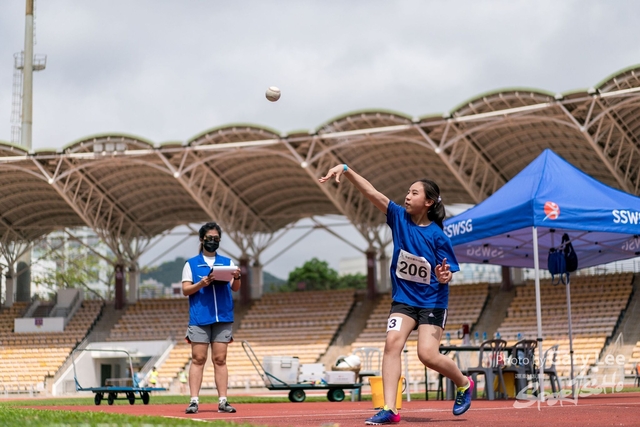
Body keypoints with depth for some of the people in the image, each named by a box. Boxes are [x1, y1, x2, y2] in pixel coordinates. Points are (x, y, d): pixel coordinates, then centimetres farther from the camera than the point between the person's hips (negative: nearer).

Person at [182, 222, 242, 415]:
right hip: (199, 318, -2)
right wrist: (201, 284, -16)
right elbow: (185, 290, 2)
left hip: (223, 317, 2)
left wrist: (237, 277, -19)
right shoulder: (191, 264, 8)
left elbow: (235, 288, 3)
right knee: (198, 359, -4)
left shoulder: (227, 262, 12)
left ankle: (223, 401, 0)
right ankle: (194, 401, -6)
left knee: (220, 359, 1)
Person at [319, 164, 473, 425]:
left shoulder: (438, 236, -13)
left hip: (432, 302, -3)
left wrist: (444, 276, -30)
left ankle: (464, 384, 18)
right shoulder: (400, 218, -5)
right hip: (403, 299, 3)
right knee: (392, 342, -18)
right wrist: (346, 170, -25)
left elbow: (447, 273, -6)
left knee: (428, 355, -13)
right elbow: (370, 192, -14)